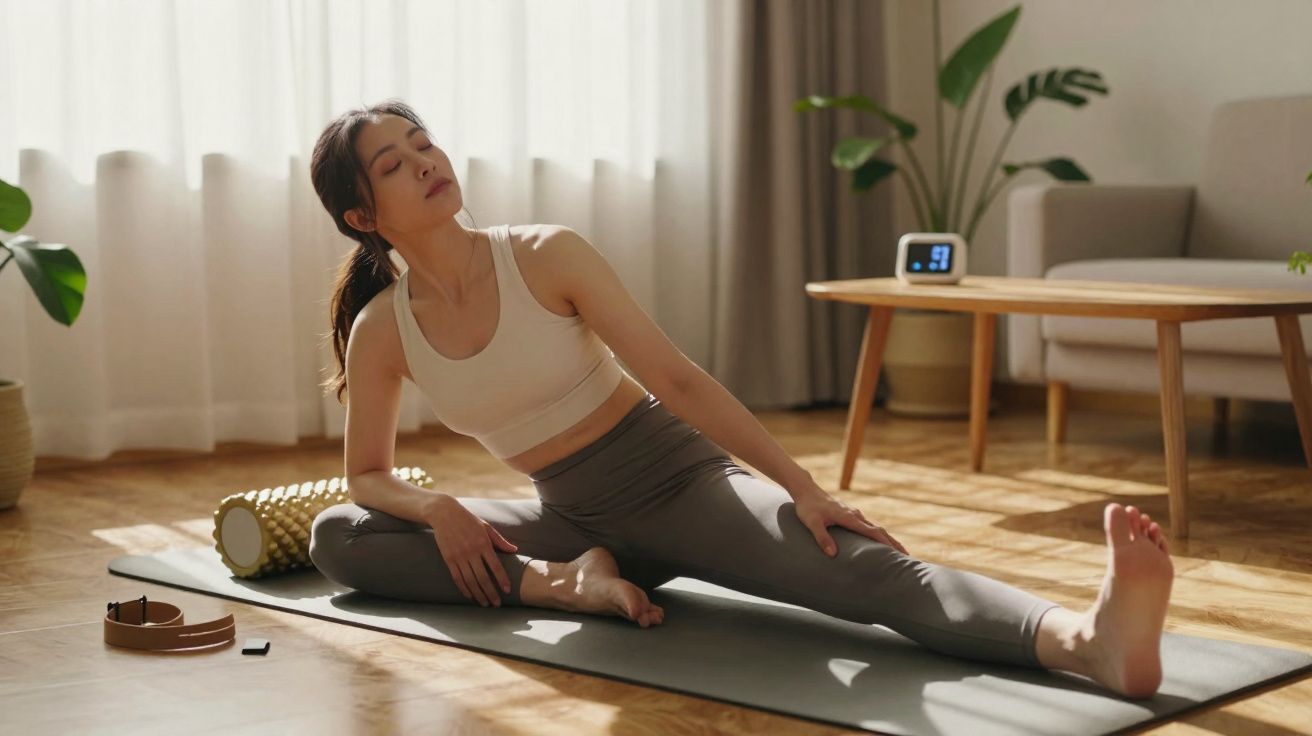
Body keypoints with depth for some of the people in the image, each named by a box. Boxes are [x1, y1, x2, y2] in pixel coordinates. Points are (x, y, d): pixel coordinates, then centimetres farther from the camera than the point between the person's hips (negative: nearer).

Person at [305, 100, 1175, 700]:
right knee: (338, 537, -11)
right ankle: (564, 579, -20)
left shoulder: (547, 255, -13)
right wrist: (437, 509, -17)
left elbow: (679, 379, -15)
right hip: (572, 515, 4)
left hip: (676, 478, -4)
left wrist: (803, 487, -22)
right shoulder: (380, 330, -5)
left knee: (870, 572, -33)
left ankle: (1088, 639, -58)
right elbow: (369, 475, 7)